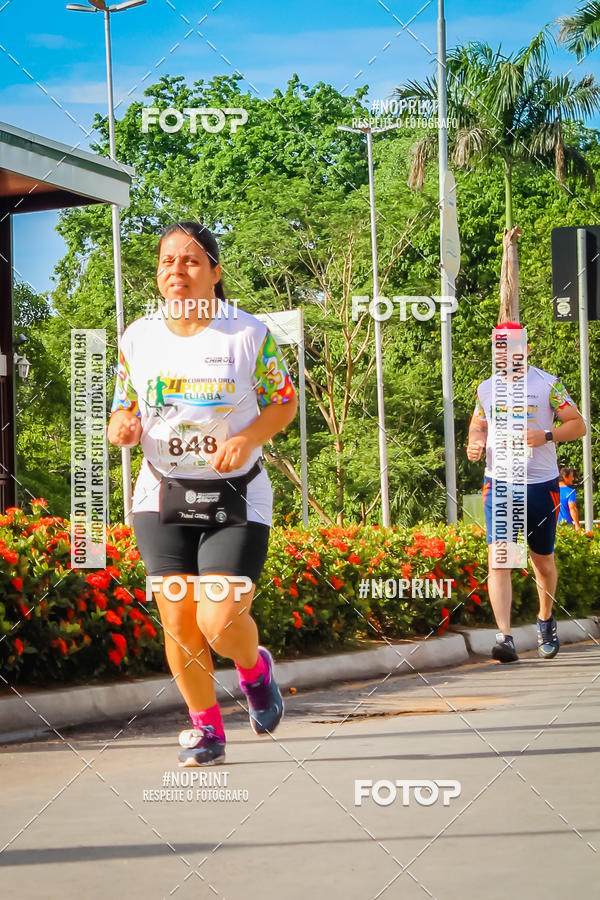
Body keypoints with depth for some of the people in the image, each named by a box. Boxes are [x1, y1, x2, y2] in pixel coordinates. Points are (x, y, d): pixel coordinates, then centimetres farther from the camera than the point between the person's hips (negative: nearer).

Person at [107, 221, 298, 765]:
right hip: (162, 499, 3)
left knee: (220, 623, -13)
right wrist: (121, 428, -13)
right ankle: (205, 727, 20)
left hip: (237, 500, -3)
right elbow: (123, 409, 11)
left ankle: (255, 667, 23)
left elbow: (284, 402, 2)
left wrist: (247, 439, -17)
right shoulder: (138, 337, 3)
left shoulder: (248, 333, -6)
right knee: (178, 621, -1)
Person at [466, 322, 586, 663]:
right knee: (498, 558, -15)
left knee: (543, 561, 11)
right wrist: (475, 443, -2)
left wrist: (546, 436, -18)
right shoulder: (486, 388, 8)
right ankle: (505, 637, -19)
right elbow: (478, 426, 22)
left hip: (541, 485, -1)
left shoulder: (548, 384, -2)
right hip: (499, 482, 1)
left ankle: (546, 620, 38)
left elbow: (578, 425, -1)